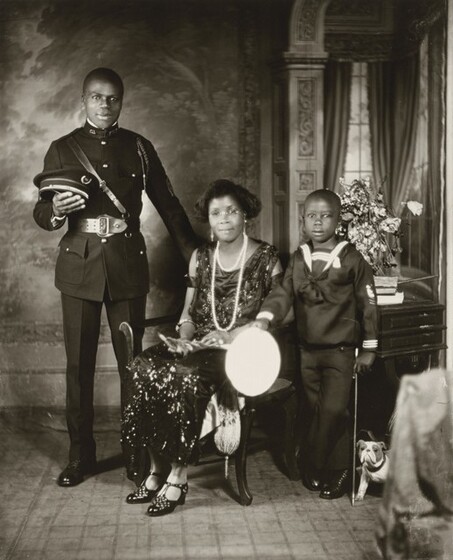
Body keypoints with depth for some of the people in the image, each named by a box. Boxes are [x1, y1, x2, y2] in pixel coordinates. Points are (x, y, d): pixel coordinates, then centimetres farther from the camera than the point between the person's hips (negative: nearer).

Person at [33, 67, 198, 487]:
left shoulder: (138, 148, 9)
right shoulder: (63, 149, 7)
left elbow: (167, 204, 13)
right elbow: (40, 213, 6)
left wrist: (194, 253, 7)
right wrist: (56, 210, -18)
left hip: (128, 263, 0)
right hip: (80, 264, 0)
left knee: (132, 360, 1)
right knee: (79, 363, 2)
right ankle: (80, 454, 13)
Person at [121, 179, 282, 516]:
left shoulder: (266, 258, 2)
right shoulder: (201, 257, 15)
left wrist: (233, 335, -13)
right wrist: (184, 337, -4)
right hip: (200, 345, 5)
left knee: (189, 377, -35)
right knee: (146, 367, -25)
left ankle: (178, 478, -23)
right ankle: (157, 468, -17)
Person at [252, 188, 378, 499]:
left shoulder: (352, 259, -6)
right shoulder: (298, 259, 5)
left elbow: (367, 305, -3)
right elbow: (284, 292, -7)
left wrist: (368, 348, -2)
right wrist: (265, 316, -27)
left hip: (340, 350, -4)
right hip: (308, 349, 4)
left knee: (334, 410, -6)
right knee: (316, 410, 12)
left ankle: (337, 470, 12)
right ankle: (318, 467, 25)